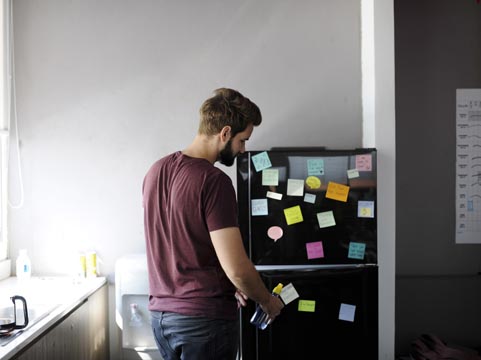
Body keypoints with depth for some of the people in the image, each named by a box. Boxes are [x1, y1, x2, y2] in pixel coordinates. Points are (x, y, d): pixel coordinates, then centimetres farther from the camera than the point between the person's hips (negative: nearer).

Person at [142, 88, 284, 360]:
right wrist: (268, 301, -3)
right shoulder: (214, 181, -19)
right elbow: (237, 268, -22)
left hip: (161, 314, 8)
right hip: (205, 317, -7)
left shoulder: (156, 171, 5)